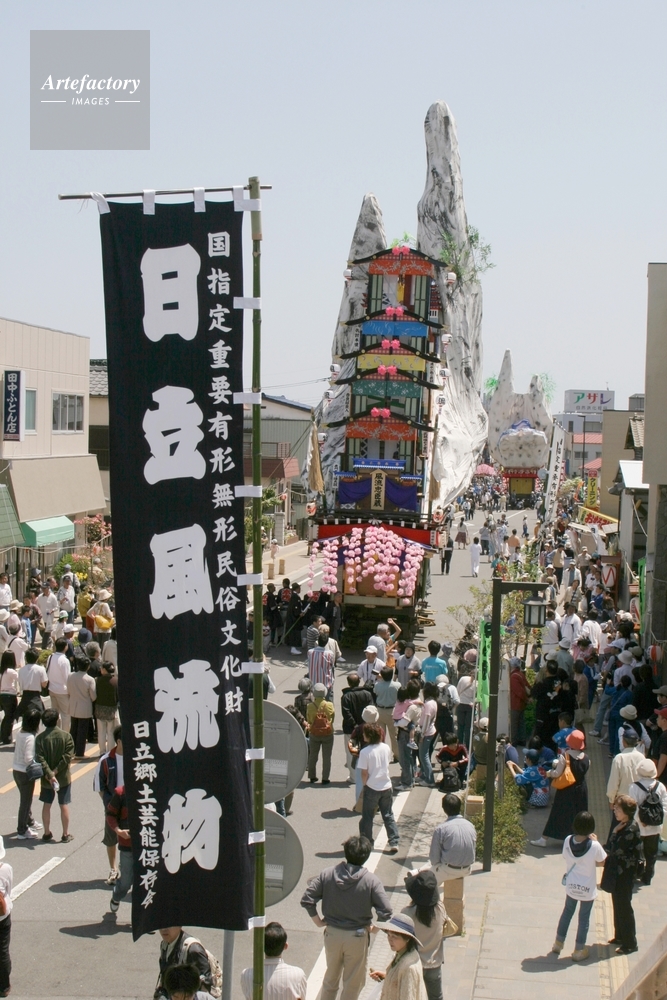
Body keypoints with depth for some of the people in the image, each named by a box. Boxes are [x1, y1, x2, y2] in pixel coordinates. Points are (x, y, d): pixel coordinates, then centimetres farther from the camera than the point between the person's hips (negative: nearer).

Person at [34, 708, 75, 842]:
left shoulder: (40, 738, -9)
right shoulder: (66, 736, -9)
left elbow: (40, 758, -17)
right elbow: (68, 755, -16)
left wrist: (50, 774, -18)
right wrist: (56, 771, -14)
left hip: (46, 779, 1)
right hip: (64, 777, -1)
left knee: (46, 805, 15)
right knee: (64, 805, 8)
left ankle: (47, 833, 23)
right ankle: (66, 834, 14)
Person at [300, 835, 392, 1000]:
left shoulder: (327, 874, -8)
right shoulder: (371, 880, -15)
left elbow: (306, 900, -11)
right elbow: (385, 911, -20)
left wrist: (319, 922, 1)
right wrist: (374, 927, -3)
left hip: (332, 934, 3)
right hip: (358, 937, -3)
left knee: (330, 978, 23)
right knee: (353, 983, 14)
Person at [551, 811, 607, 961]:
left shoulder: (568, 841, -15)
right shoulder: (594, 846, -26)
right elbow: (602, 862, -9)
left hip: (571, 886, 3)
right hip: (587, 888, -3)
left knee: (567, 912, 24)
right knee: (584, 918, 14)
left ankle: (558, 943, 37)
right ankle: (579, 951, 26)